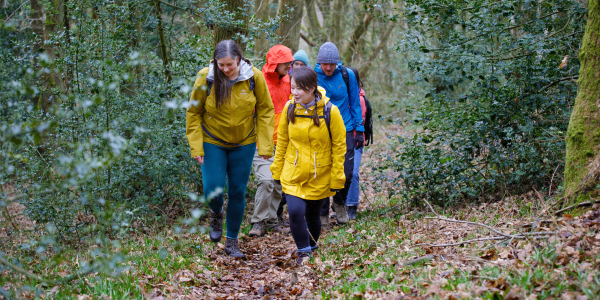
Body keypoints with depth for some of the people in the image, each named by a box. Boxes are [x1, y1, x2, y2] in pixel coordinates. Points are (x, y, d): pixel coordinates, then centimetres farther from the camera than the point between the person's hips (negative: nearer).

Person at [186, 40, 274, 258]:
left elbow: (265, 111, -3)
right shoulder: (205, 78, -15)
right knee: (213, 189, -11)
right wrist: (196, 147, -8)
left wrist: (265, 145, -7)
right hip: (212, 142, -1)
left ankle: (232, 241, 20)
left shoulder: (254, 77, -13)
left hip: (243, 144, 1)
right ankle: (216, 214, 26)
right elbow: (194, 113, -4)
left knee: (238, 192, 5)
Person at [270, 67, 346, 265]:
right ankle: (303, 252, 3)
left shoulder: (330, 111, -14)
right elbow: (282, 141, 7)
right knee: (295, 211, -16)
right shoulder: (289, 108, -5)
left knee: (312, 216, 11)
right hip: (293, 174, 1)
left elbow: (339, 146, -7)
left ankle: (312, 247, 39)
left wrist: (336, 178, -6)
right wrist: (277, 171, 8)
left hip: (320, 176, -1)